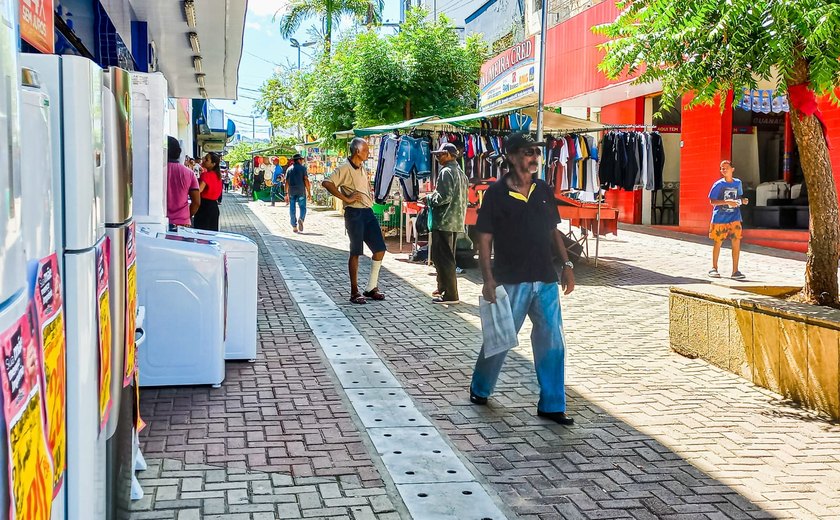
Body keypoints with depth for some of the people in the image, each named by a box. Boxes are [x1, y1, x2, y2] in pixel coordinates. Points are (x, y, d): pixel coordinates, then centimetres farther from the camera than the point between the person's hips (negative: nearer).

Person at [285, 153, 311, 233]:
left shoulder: (289, 169, 11)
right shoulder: (302, 168, 0)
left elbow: (286, 182, 8)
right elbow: (306, 180, -7)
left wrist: (287, 194, 12)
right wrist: (309, 192, -5)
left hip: (291, 191, 3)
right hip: (301, 191, -3)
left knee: (292, 209, 6)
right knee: (303, 207, 4)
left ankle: (294, 227, 5)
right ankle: (301, 219, -25)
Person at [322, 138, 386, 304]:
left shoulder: (362, 168, 16)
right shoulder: (345, 168, -10)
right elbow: (327, 183, -23)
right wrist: (345, 198, -22)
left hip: (368, 212, 8)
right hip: (354, 213, -8)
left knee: (380, 248, 6)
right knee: (355, 252, -3)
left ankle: (371, 288, 16)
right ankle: (354, 292, 6)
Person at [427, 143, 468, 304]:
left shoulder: (446, 172, -13)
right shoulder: (460, 172, 16)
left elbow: (445, 196, -21)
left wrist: (429, 198, -4)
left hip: (444, 221, -10)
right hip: (456, 221, 10)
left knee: (442, 258, -6)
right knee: (448, 257, 18)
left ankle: (450, 294, -6)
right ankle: (444, 288, 27)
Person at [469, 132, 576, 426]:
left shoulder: (544, 192, 9)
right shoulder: (496, 193, -6)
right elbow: (484, 239, -7)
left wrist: (566, 265, 8)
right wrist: (488, 279, -14)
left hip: (545, 280, 5)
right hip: (511, 280, -4)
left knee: (552, 341, 3)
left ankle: (551, 405, 12)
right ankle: (480, 388, 31)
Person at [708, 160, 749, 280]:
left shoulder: (738, 183, 7)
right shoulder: (718, 184, -6)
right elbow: (712, 201, -10)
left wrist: (743, 200, -2)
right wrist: (727, 202, -21)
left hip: (734, 217, 3)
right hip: (719, 217, -3)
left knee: (736, 242, -7)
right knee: (718, 243, 6)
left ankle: (735, 271, -2)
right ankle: (714, 268, 22)